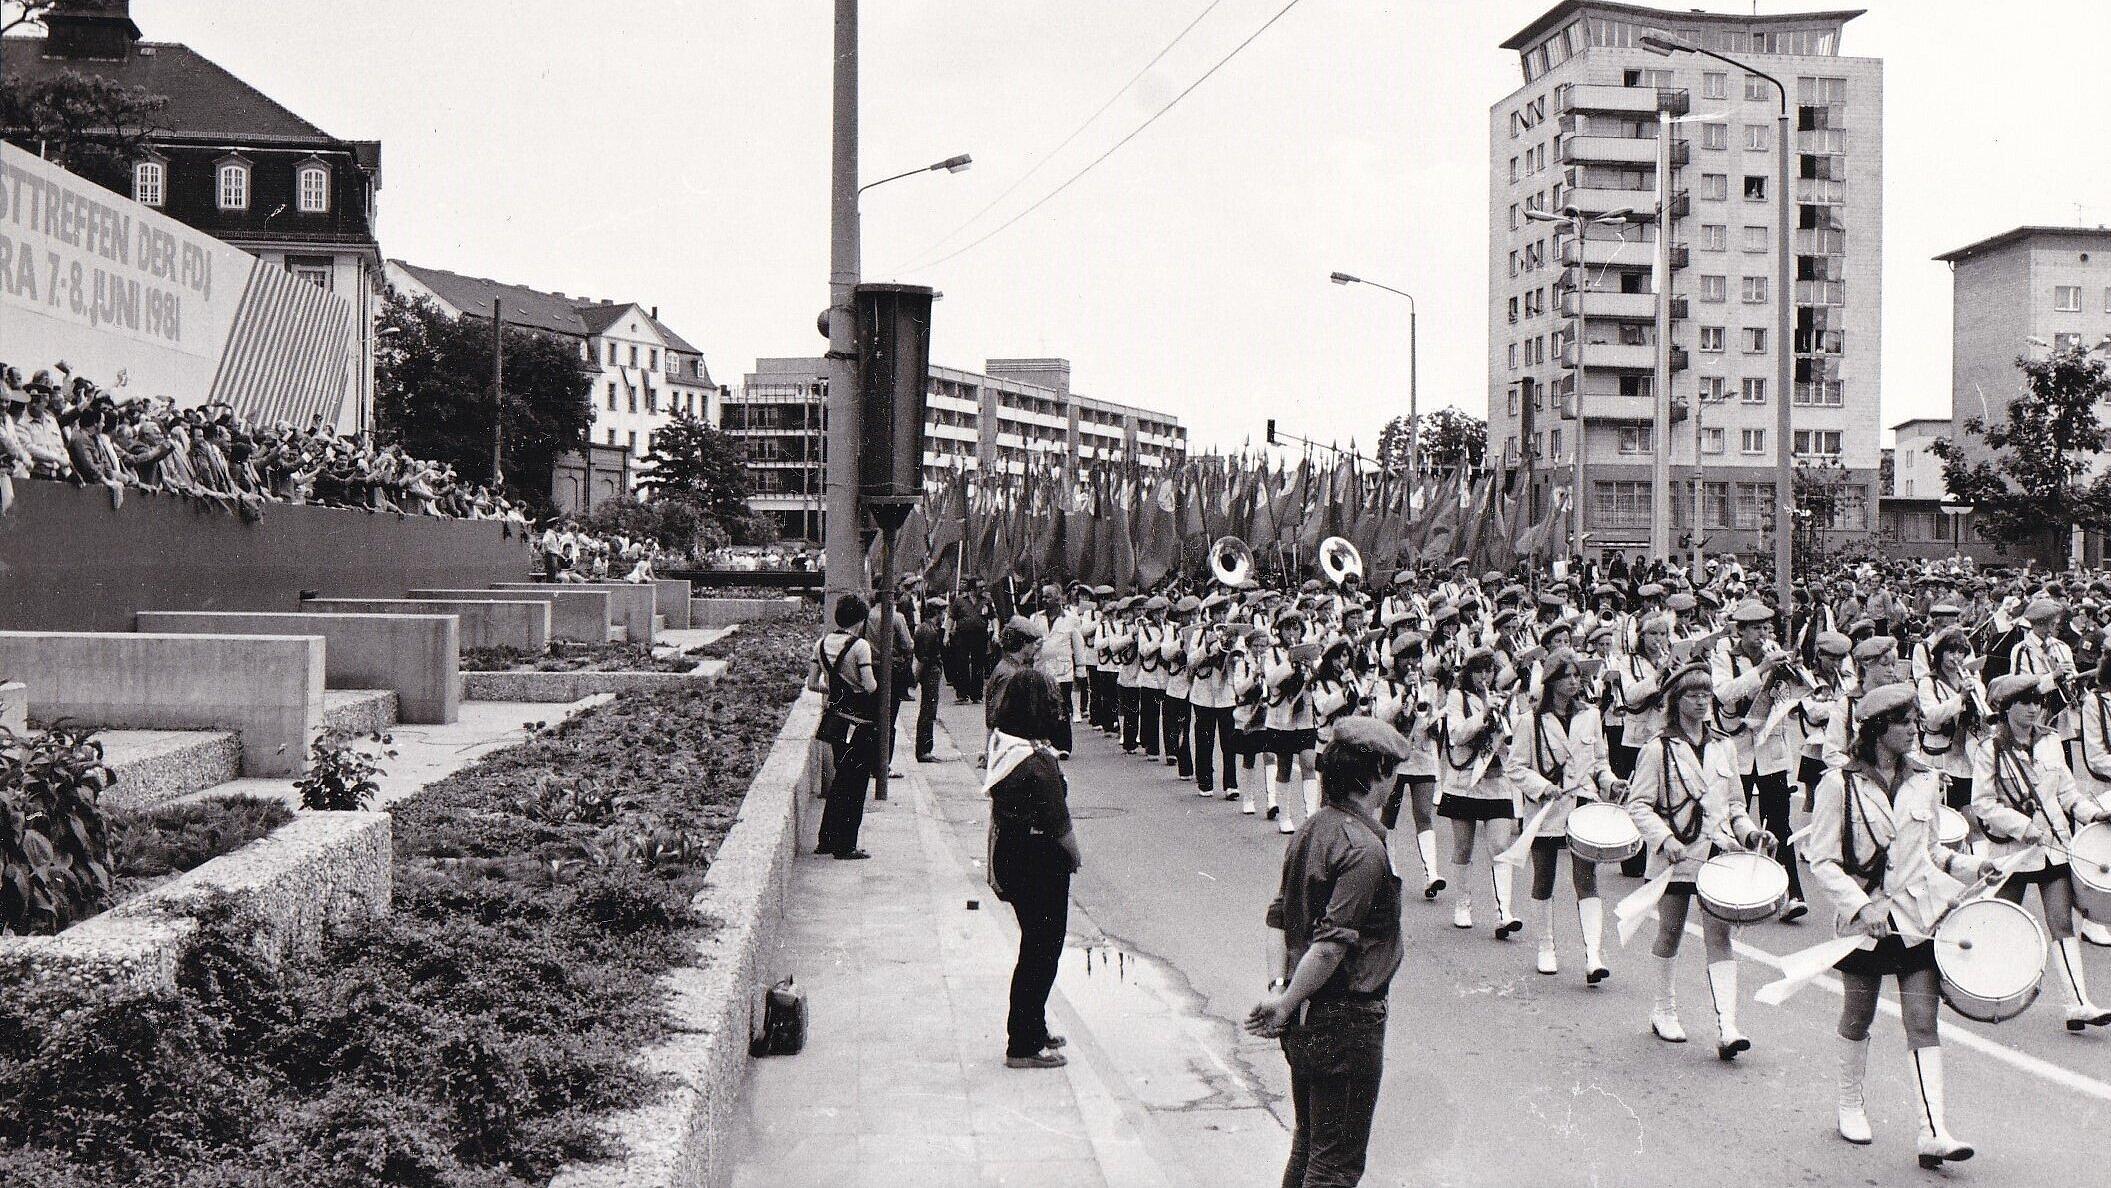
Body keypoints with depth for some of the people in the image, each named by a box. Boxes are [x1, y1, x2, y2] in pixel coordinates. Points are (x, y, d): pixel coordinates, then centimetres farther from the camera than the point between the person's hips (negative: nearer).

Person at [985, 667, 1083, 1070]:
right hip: (1041, 865, -8)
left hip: (1010, 856, 8)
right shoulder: (1039, 762, -25)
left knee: (1034, 945, 22)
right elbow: (1059, 825, -21)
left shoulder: (1001, 748, 1)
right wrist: (1076, 855, -5)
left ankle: (1033, 1030, 34)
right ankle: (1024, 1046, 12)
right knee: (1042, 950, 4)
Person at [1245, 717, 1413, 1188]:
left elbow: (1279, 918, 7)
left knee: (1307, 1146, 21)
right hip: (1346, 1021, -8)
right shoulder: (1364, 848, -21)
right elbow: (1331, 945, -25)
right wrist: (1285, 1004, -15)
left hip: (1305, 1022, 8)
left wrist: (1278, 985, -1)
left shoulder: (1310, 830, 6)